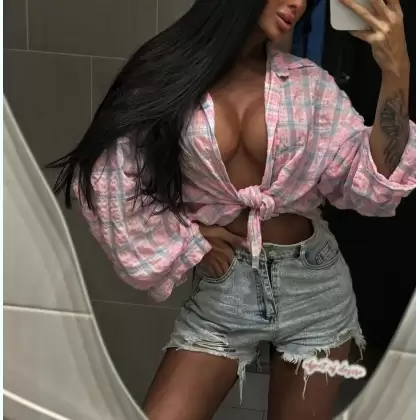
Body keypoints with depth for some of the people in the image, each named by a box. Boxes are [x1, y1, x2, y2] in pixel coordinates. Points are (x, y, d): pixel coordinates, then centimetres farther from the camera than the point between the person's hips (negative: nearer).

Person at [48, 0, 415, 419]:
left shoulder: (309, 83, 0)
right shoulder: (170, 74, -5)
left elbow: (371, 183, -8)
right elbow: (106, 178, -1)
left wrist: (396, 71, -16)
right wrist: (183, 242, -1)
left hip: (314, 287, 2)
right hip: (223, 291, -1)